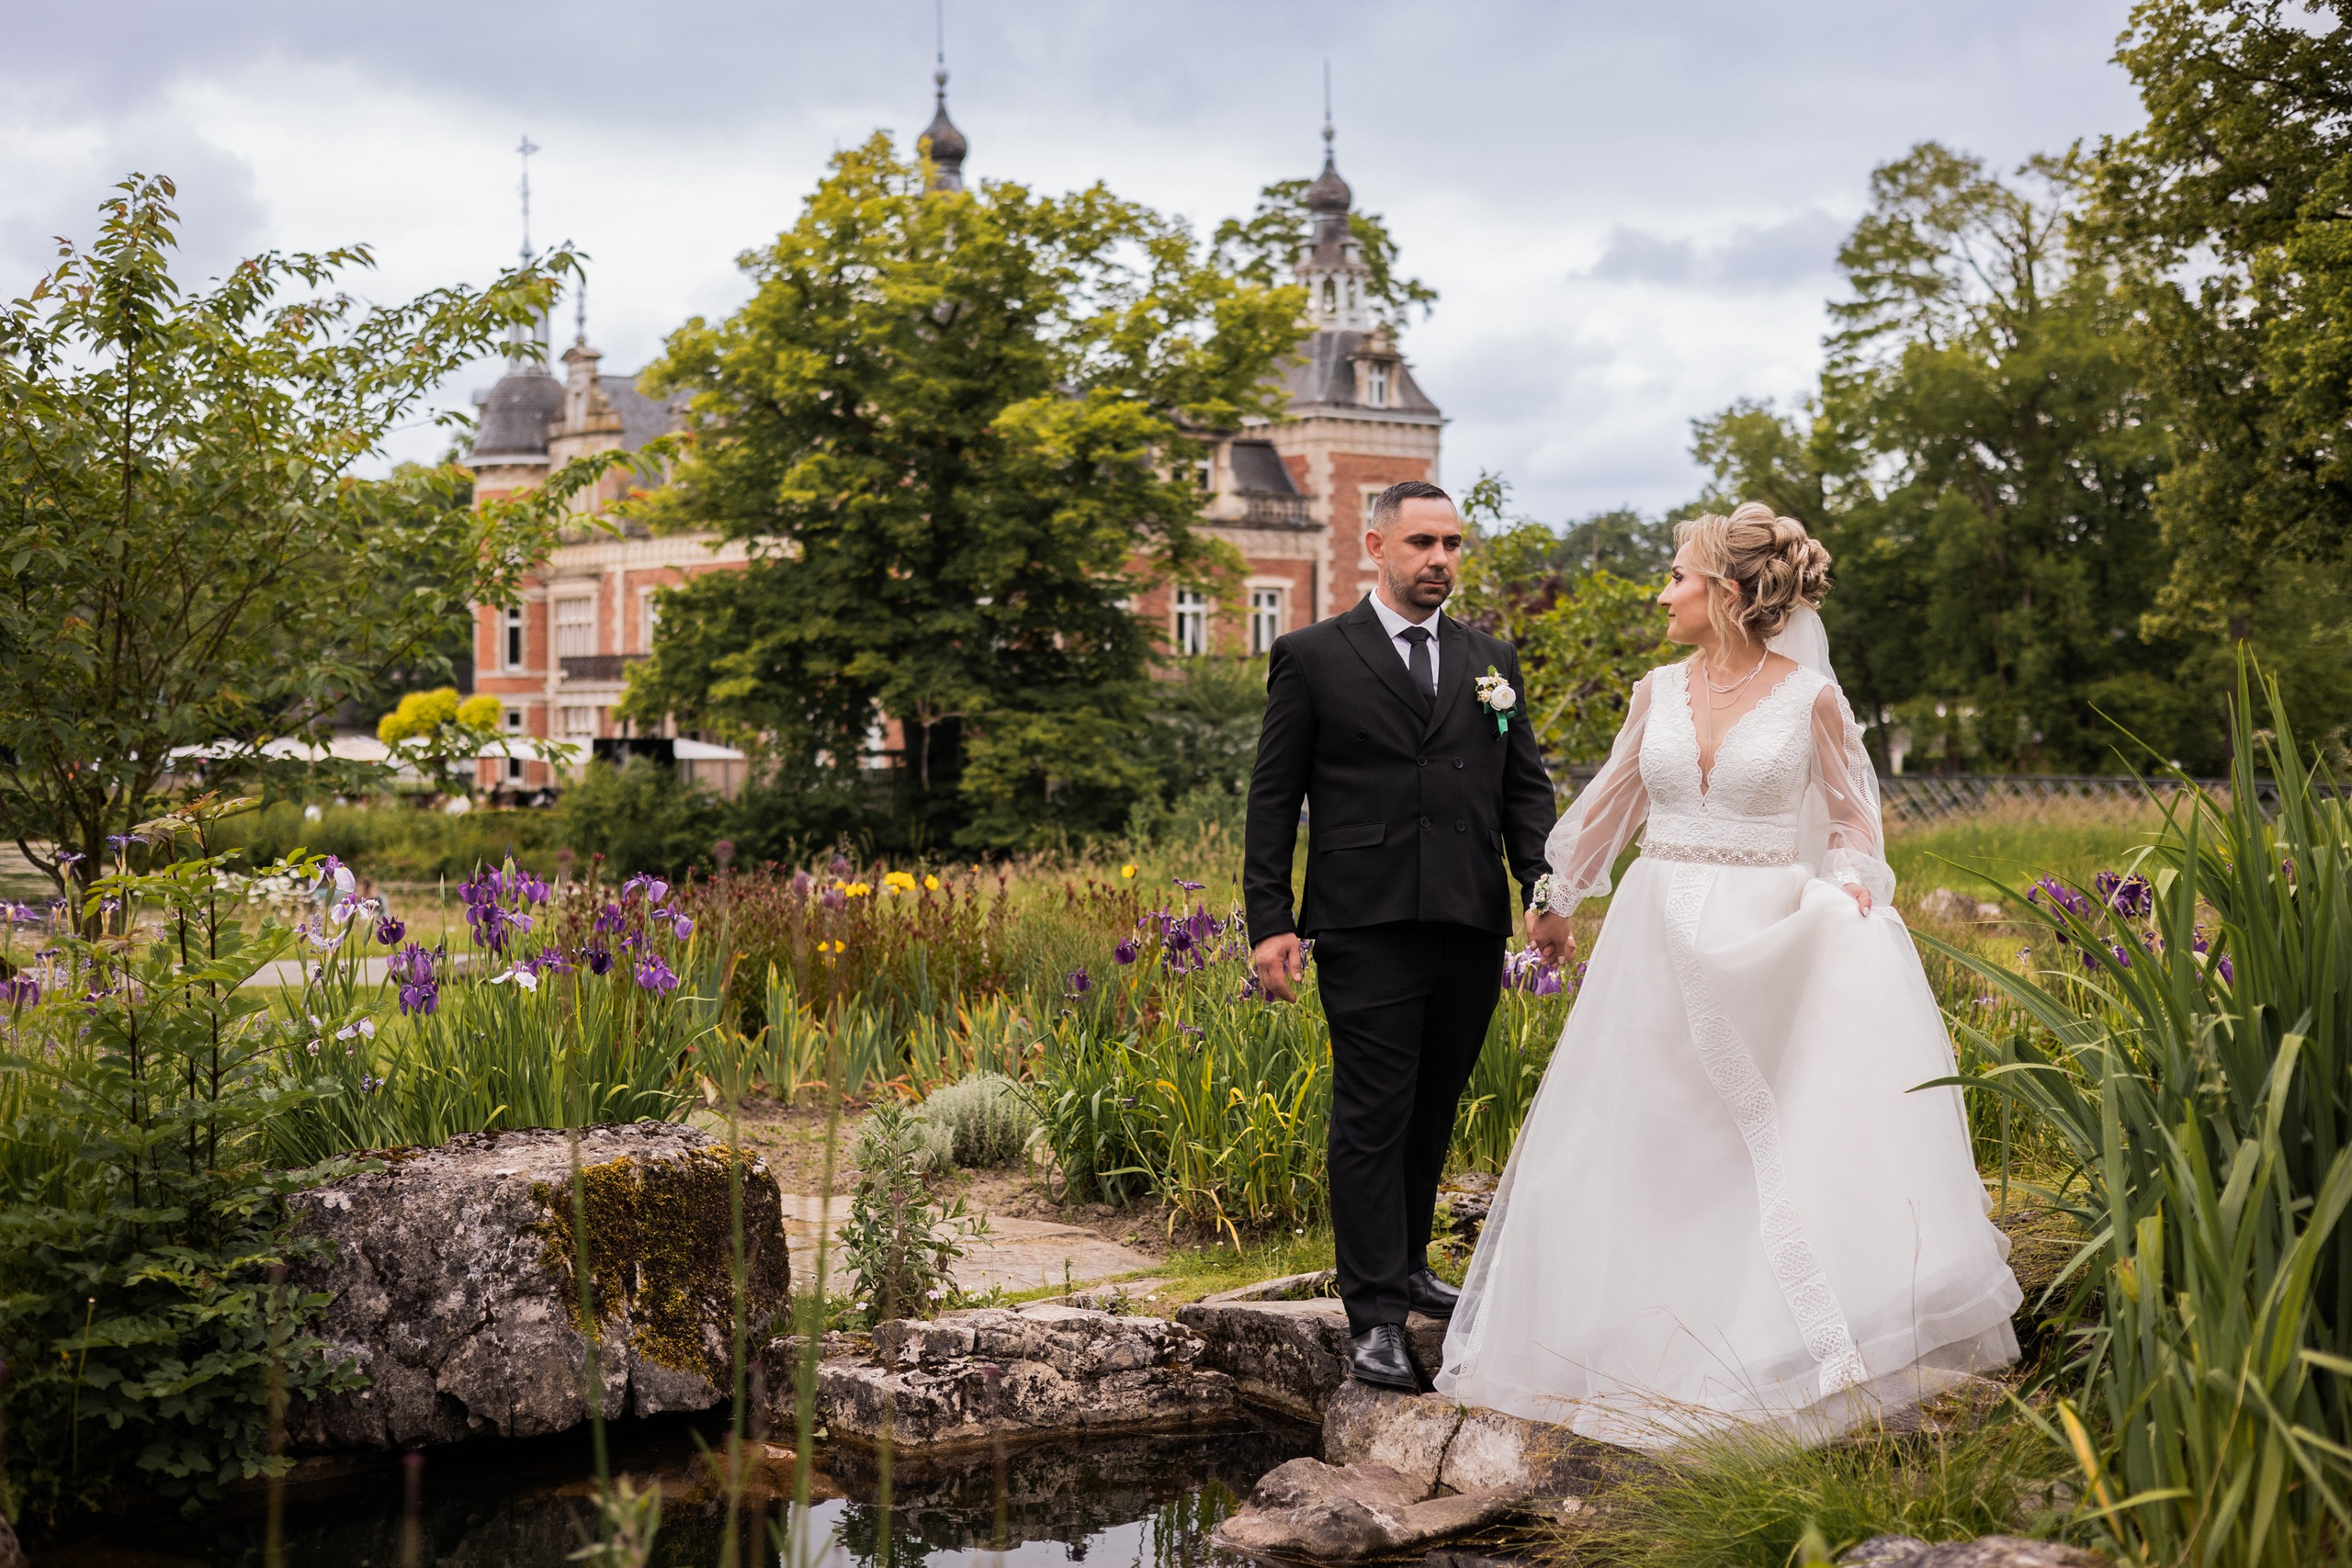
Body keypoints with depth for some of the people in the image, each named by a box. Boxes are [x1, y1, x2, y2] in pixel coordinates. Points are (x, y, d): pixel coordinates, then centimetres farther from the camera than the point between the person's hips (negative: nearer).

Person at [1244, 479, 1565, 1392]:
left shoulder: (1492, 662, 16)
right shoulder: (1313, 658, 4)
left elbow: (1524, 786, 14)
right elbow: (1273, 799, 2)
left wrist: (1546, 887, -2)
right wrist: (1270, 922, -6)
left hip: (1472, 929, 4)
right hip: (1366, 927, -4)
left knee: (1434, 1112, 13)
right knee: (1373, 1118, -7)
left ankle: (1406, 1267, 29)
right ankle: (1375, 1315, -5)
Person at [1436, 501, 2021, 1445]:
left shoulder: (1810, 697, -4)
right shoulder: (1657, 693, 6)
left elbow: (1849, 814, 8)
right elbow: (1613, 800, 19)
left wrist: (1853, 882, -9)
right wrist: (1555, 893, 25)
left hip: (1771, 950, -4)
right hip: (1662, 949, 4)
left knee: (1788, 1148, -7)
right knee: (1645, 1149, 7)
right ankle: (1650, 1341, 21)